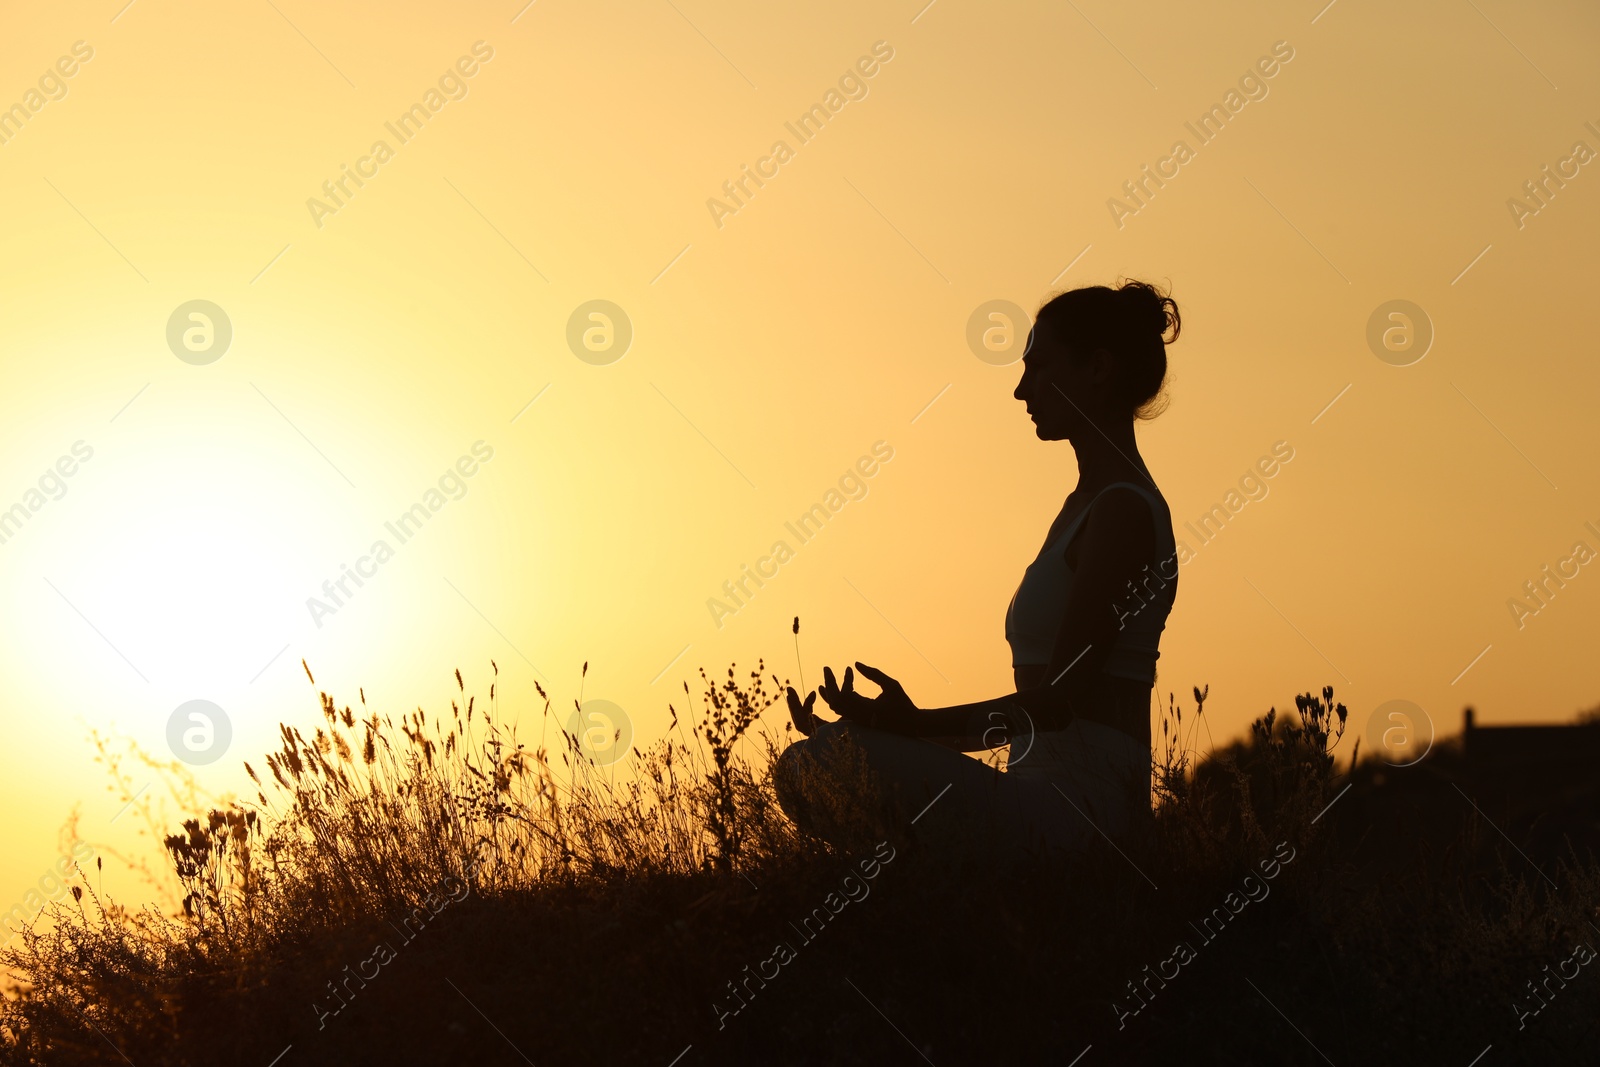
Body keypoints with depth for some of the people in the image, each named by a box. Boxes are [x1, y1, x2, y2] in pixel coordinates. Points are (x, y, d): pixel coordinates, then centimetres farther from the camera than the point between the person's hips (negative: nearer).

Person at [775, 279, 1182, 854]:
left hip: (1080, 805, -11)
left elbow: (1060, 697, -18)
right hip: (1054, 795, 11)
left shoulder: (1123, 508, -10)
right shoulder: (1089, 503, 23)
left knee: (819, 762, -26)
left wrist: (918, 724, -25)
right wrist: (914, 727, 13)